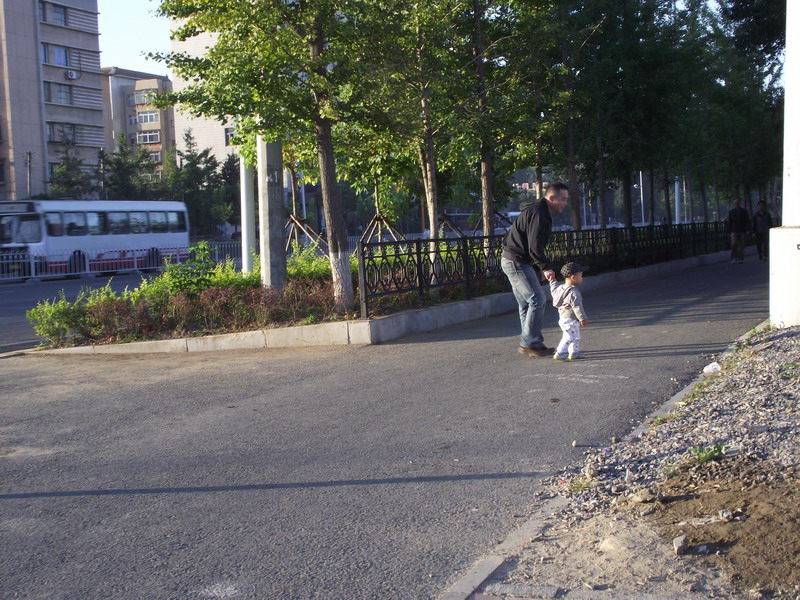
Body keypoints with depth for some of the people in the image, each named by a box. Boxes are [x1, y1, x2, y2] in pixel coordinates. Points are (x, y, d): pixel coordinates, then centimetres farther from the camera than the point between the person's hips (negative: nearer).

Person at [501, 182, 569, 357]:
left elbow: (536, 244, 21)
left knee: (527, 304, 13)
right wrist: (545, 267, -20)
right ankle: (529, 344, -6)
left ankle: (530, 344, 19)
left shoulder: (543, 213, 17)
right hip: (516, 261, -11)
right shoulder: (537, 213, -17)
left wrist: (539, 268, 14)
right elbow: (534, 246, -23)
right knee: (537, 299, -11)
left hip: (513, 261, 11)